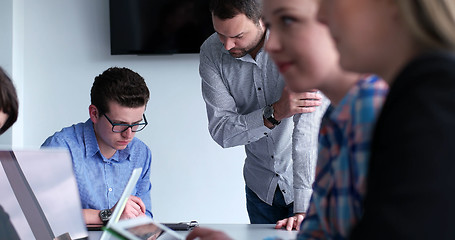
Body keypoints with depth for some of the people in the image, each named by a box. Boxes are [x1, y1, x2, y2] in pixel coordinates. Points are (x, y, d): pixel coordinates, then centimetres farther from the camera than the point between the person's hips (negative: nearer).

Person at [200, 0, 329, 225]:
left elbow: (307, 130, -33)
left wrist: (302, 210, -39)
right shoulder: (211, 52, -12)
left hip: (312, 181, -3)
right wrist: (274, 112, -31)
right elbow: (220, 131, -15)